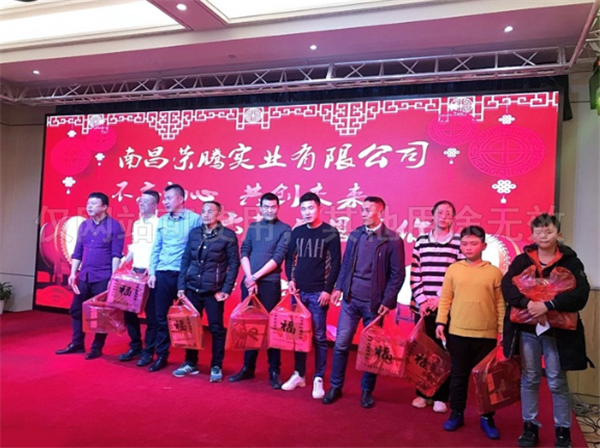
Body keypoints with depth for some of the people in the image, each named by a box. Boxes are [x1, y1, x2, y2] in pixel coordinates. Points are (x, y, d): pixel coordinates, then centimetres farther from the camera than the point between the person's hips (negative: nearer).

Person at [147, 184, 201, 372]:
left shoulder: (195, 219, -4)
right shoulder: (162, 220, 12)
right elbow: (156, 248, 13)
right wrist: (152, 272, 6)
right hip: (163, 274, 5)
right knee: (161, 316, 8)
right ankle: (161, 356, 20)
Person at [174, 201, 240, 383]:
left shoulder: (228, 235, -5)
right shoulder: (194, 233, 8)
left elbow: (234, 263, -5)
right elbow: (185, 260, 10)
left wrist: (226, 289, -11)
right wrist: (181, 286, 5)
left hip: (214, 291, -4)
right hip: (192, 289, 4)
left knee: (216, 329, 3)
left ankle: (216, 366, 15)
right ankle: (191, 363, 25)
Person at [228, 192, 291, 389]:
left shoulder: (285, 229, -1)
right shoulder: (253, 227, 13)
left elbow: (278, 257, -9)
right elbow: (244, 252, 6)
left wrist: (255, 277, -12)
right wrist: (249, 278, -8)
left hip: (270, 283, -4)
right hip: (248, 282, 4)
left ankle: (274, 371, 9)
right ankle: (248, 367, 21)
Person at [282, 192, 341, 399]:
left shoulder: (330, 232, -3)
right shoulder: (297, 232, 9)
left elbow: (336, 263, -5)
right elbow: (289, 258, 14)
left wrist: (328, 289, -11)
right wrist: (290, 279, -1)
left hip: (318, 293, -4)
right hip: (298, 291, 4)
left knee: (319, 337, 1)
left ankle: (318, 379, 10)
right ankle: (299, 374, 22)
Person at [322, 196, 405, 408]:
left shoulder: (393, 240, -6)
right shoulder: (355, 235, 6)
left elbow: (398, 274, -6)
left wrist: (387, 301, -11)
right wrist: (339, 287, 2)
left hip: (374, 302, -3)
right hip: (350, 299, 3)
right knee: (341, 344, 6)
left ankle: (367, 391, 24)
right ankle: (335, 387, 21)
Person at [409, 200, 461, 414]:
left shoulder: (459, 242, 1)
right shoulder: (421, 241, 8)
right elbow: (414, 274, 5)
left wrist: (440, 299, -8)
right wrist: (421, 300, -5)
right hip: (422, 306, 2)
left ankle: (441, 396, 16)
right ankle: (423, 393, 22)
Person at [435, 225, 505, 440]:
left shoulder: (494, 272, -1)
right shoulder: (453, 269, 1)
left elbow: (501, 304, 2)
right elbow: (445, 299, 3)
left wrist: (503, 330, 1)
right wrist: (440, 322, -3)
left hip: (486, 335, -1)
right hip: (457, 332, 1)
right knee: (458, 375, 12)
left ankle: (487, 417, 24)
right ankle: (456, 413, 26)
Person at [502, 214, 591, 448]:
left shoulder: (570, 261, -3)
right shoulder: (522, 260, 3)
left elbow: (581, 294, -15)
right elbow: (507, 285, -9)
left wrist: (548, 305, -26)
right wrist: (528, 303, -26)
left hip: (557, 331, -2)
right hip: (527, 329, 2)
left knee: (557, 382, 6)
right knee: (529, 379, 11)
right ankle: (530, 426, 23)